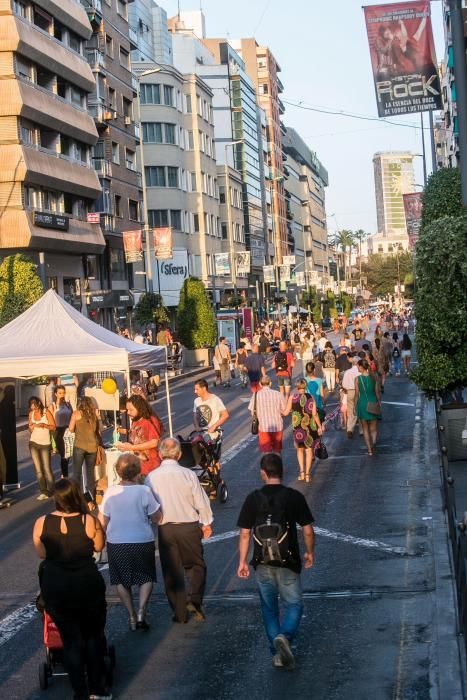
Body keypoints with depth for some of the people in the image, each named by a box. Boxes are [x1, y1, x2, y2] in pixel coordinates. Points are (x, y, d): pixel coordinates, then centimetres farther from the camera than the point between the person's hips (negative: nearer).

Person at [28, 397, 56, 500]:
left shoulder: (46, 412, -7)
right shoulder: (31, 414, 5)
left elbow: (53, 427, -6)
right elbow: (30, 430, 11)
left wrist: (44, 425, -22)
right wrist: (31, 426, -11)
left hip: (45, 443, -4)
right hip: (33, 443, 4)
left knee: (46, 468, -6)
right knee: (38, 469, -1)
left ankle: (51, 491, 5)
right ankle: (43, 492, 1)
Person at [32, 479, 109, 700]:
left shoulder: (41, 523, -10)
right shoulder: (89, 521, -15)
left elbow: (41, 553, 2)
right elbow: (98, 546, 0)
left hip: (55, 588, 1)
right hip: (87, 584, -1)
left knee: (71, 639, 12)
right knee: (94, 635, 18)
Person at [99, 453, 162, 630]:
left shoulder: (110, 492, -9)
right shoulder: (144, 491, -14)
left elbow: (102, 522, -3)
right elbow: (156, 518, -7)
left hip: (116, 543, 1)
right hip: (143, 541, -1)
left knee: (122, 580, 17)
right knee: (146, 578, 16)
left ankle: (131, 616, 18)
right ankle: (141, 611, -1)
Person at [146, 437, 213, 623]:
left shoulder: (151, 478, -5)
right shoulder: (188, 475, -10)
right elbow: (201, 503, -4)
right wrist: (206, 524, 11)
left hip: (165, 529, 1)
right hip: (189, 526, -1)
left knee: (171, 571, 10)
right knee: (196, 565, 16)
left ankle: (179, 613, 14)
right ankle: (194, 600, -3)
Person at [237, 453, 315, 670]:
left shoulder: (253, 499, -4)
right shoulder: (295, 497, -6)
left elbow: (245, 533, -2)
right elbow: (308, 531, -3)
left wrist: (242, 561, 8)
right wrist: (309, 552, 14)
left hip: (262, 562, 1)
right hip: (288, 561, -1)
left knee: (269, 607, 14)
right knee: (294, 604, 11)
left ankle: (277, 653, 14)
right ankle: (285, 635, -16)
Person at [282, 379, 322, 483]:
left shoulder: (292, 397, -5)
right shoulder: (310, 397, -4)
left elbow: (286, 412, -2)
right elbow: (314, 414, -7)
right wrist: (319, 426, 3)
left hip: (297, 428, 0)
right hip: (310, 427, 0)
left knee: (300, 449, 18)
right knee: (309, 450, 11)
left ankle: (302, 471, 6)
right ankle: (307, 474, 9)